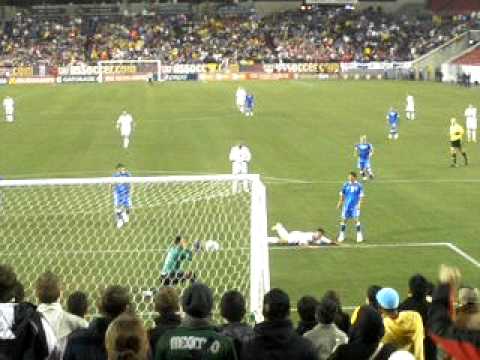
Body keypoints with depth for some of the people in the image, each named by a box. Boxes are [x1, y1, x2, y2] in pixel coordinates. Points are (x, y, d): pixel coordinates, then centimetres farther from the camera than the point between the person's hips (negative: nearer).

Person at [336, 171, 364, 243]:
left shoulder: (359, 185, -2)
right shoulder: (346, 185, 4)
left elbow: (361, 196, 0)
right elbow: (342, 195, 12)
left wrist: (359, 204, -10)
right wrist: (340, 203, 8)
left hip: (355, 206, -2)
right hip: (346, 205, 3)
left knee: (356, 220, -9)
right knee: (344, 220, 4)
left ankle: (359, 237, 0)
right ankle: (341, 236, 14)